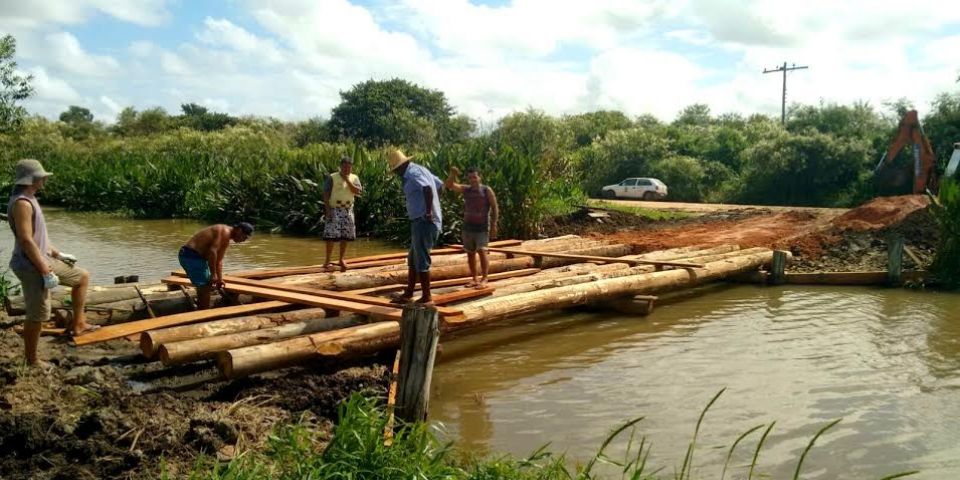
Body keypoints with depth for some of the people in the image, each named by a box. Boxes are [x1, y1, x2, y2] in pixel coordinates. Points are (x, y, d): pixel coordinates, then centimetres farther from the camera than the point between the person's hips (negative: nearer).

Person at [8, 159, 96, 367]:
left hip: (43, 259, 10)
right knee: (37, 315, -2)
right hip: (31, 265, -10)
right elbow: (26, 240, -25)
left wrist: (57, 253, 21)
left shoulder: (29, 199, 11)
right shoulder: (21, 203, -21)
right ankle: (32, 361, 11)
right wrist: (46, 271, -24)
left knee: (82, 276, 18)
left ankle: (77, 324, 18)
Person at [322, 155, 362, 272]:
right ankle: (327, 260, 0)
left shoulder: (354, 178, 6)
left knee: (345, 236, 5)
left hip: (348, 211, 4)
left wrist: (347, 180, -14)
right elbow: (326, 195, -5)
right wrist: (328, 210, -14)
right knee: (331, 236, -8)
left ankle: (341, 259, 18)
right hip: (334, 210, -3)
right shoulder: (332, 178, -3)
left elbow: (358, 192, -9)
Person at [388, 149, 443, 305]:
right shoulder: (420, 169, 16)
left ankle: (427, 297, 4)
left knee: (421, 261, -3)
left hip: (423, 222, -10)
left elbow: (427, 188, -34)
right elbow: (440, 185, 27)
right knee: (413, 259, 16)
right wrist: (433, 206, 23)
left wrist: (428, 211, -27)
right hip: (422, 222, 10)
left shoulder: (412, 173, -15)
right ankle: (408, 294, 24)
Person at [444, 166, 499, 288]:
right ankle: (474, 279, 18)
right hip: (468, 227, 5)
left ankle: (484, 280, -13)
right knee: (470, 253, 8)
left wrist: (494, 225, -11)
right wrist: (452, 174, -24)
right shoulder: (465, 189, 5)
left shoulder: (487, 190, -5)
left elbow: (495, 208, -5)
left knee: (482, 251, -15)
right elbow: (449, 185, -6)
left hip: (482, 227, -5)